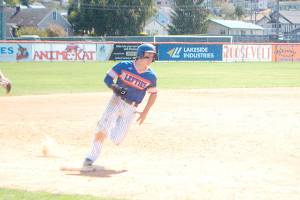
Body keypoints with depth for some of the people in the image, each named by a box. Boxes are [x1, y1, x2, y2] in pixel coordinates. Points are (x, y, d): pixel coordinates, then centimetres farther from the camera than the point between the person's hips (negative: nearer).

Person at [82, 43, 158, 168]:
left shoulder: (151, 76, -1)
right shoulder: (124, 66, -6)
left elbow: (153, 93, 12)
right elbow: (107, 79, -2)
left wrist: (145, 112, 7)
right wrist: (116, 88, -22)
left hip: (130, 109, 2)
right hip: (116, 101, -2)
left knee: (116, 140, -5)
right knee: (102, 129, -20)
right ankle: (91, 157, -9)